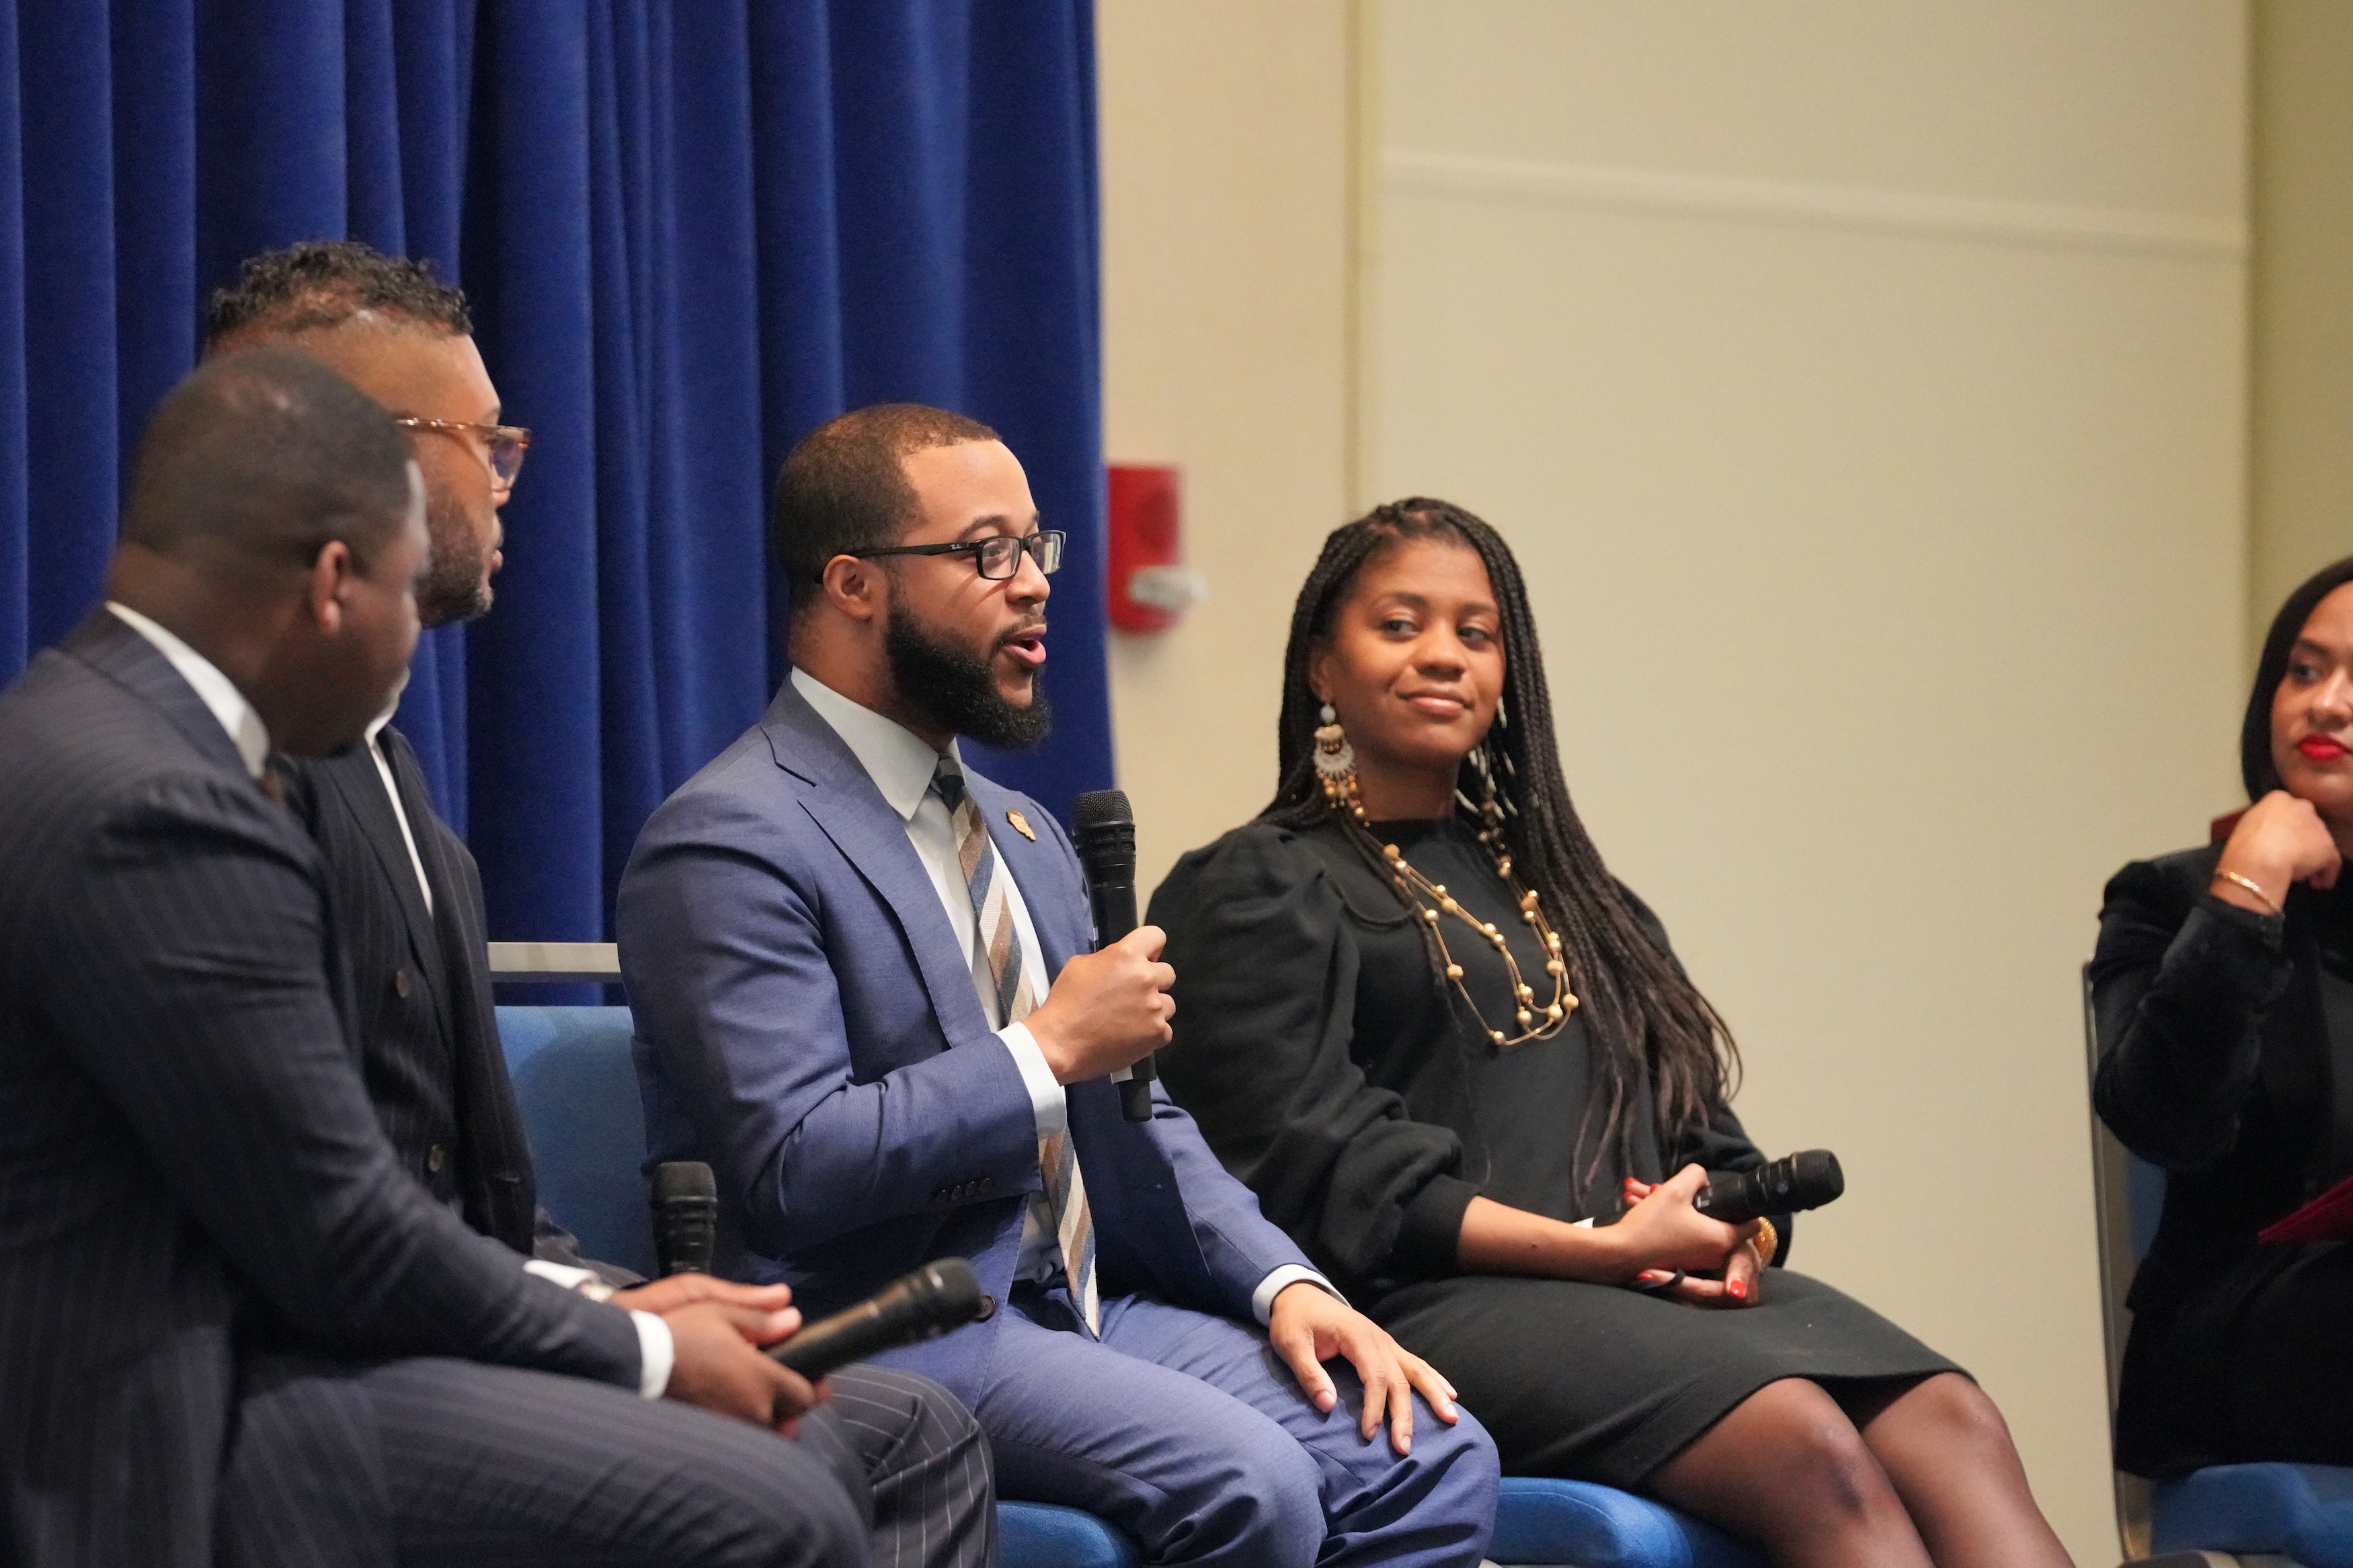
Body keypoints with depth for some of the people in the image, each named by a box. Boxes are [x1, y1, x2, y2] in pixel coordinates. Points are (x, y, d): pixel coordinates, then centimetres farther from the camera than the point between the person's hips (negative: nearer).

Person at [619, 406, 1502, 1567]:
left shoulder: (1022, 835, 21)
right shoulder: (730, 843, -9)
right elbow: (794, 1170, -20)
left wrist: (1281, 1282, 4)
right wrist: (1051, 1047, -13)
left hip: (1071, 1300, 8)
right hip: (884, 1337, -8)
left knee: (1431, 1457, -13)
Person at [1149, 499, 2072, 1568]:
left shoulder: (1553, 880, 30)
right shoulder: (1264, 892, 9)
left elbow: (1697, 1131, 23)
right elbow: (1318, 1170, -6)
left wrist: (1736, 1234, -3)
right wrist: (1600, 1246, -13)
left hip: (1666, 1282, 6)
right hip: (1435, 1301, -6)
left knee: (1956, 1430, -24)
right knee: (1810, 1447, -32)